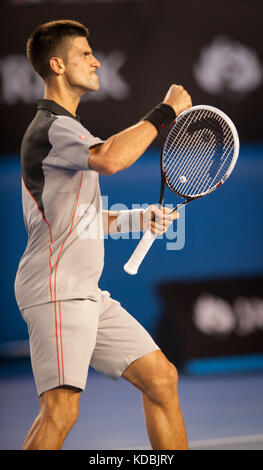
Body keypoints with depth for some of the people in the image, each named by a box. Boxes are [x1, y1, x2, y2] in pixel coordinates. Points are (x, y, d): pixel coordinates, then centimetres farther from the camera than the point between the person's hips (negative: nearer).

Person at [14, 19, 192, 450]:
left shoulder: (66, 129, 24)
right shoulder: (52, 128, -10)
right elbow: (111, 159, -31)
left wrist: (138, 218, 16)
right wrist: (165, 112, -19)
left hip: (88, 294, 10)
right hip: (55, 290, -10)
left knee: (161, 378, 8)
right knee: (61, 408, -20)